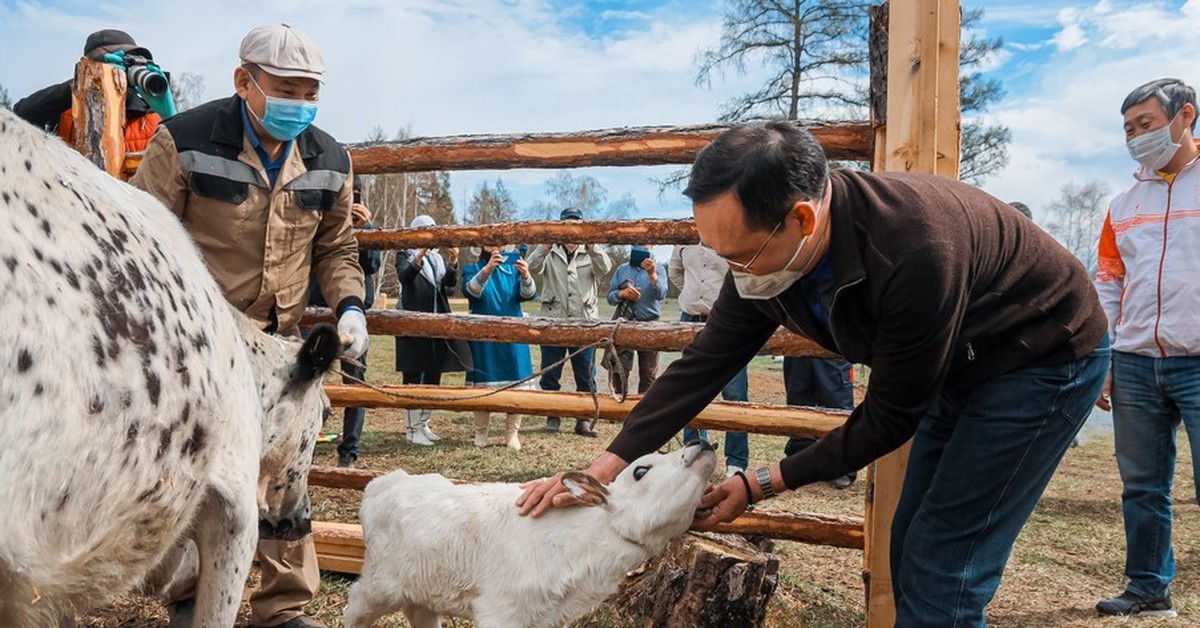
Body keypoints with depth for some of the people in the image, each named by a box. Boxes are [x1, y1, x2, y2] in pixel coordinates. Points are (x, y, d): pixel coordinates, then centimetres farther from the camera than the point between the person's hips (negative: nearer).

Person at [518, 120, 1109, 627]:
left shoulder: (916, 252, -39)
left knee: (941, 565, -10)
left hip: (1047, 357, -7)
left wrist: (762, 484, -20)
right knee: (911, 550, 11)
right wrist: (601, 470, -16)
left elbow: (888, 418, -27)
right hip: (960, 368, 7)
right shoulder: (767, 249, -17)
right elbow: (701, 367, -11)